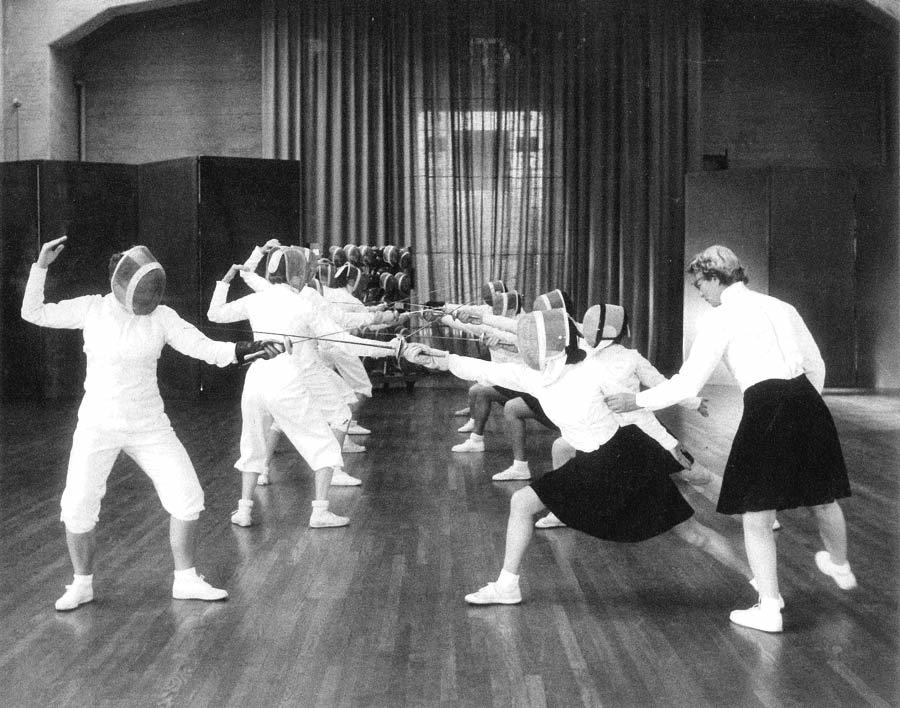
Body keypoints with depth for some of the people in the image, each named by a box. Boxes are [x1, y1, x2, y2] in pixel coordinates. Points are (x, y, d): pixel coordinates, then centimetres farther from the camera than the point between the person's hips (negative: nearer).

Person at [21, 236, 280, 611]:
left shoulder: (161, 316, -6)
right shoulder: (91, 308, -6)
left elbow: (207, 349, -14)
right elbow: (33, 313, -3)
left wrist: (251, 348, -30)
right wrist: (41, 265, -13)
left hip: (149, 425, 1)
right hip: (98, 426, -1)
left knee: (187, 499, -5)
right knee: (78, 509, -6)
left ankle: (185, 580, 12)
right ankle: (82, 584, 18)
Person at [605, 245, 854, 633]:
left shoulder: (720, 318, -2)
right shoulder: (780, 307, 15)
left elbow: (687, 383, -4)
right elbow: (816, 364, 19)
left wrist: (635, 400, 5)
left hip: (764, 409, -6)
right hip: (807, 402, 6)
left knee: (756, 513, 6)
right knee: (821, 497, 26)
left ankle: (769, 608, 8)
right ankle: (840, 567, 50)